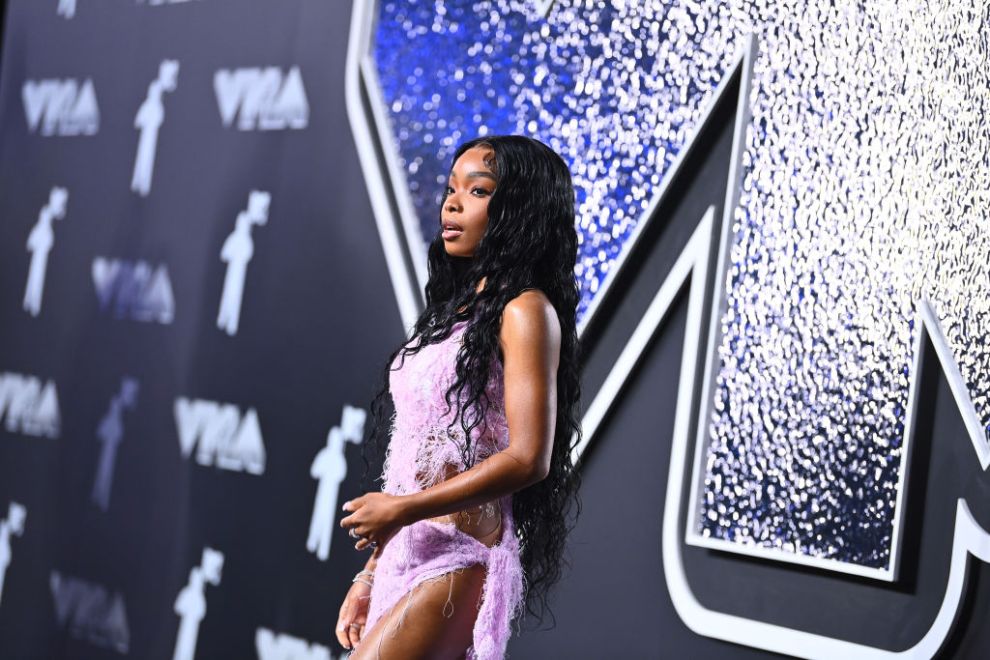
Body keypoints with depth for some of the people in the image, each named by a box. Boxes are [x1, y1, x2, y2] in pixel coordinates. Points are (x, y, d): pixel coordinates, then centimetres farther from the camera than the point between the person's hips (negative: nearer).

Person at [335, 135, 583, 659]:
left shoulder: (524, 312, -7)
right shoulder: (456, 310, 18)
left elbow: (528, 458, -16)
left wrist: (402, 508, -14)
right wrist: (369, 577, 15)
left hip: (457, 561, -8)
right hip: (406, 556, 8)